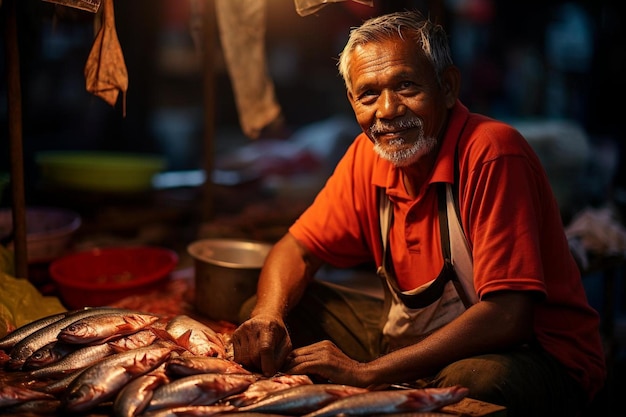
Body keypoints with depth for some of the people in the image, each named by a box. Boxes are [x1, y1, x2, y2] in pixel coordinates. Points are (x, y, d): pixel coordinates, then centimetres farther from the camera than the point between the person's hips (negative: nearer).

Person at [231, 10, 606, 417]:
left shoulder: (492, 153, -24)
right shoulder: (368, 155, -3)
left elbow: (506, 318, -29)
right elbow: (298, 249, 5)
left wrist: (367, 371, -28)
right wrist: (267, 318, -17)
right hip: (413, 336, 6)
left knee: (473, 382, -40)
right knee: (261, 317, -2)